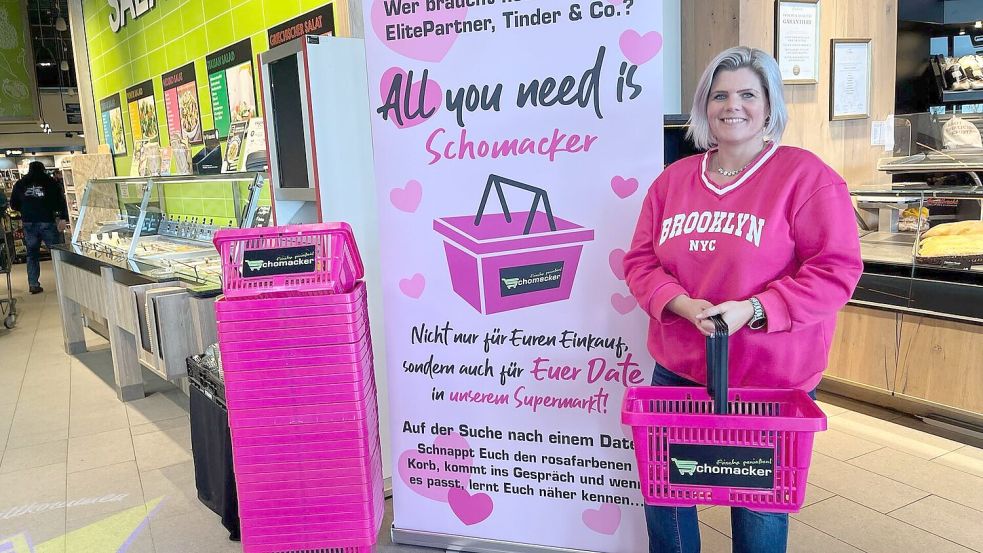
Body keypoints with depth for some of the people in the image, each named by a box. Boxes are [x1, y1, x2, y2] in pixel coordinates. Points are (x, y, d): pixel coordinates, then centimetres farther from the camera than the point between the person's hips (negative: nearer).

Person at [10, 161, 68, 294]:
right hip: (47, 222, -3)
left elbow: (14, 205, 15)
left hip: (29, 223, 3)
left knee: (32, 254, 10)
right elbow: (61, 201, -5)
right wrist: (63, 219, -8)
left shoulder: (20, 184, 12)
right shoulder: (51, 182, 4)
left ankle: (33, 284, 10)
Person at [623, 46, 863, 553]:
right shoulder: (674, 179, 6)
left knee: (760, 507, 12)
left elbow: (836, 269, -12)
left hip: (771, 380, -4)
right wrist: (683, 305, -14)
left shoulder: (804, 175, -8)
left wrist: (753, 310, -22)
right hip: (677, 370, 4)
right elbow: (640, 261, 5)